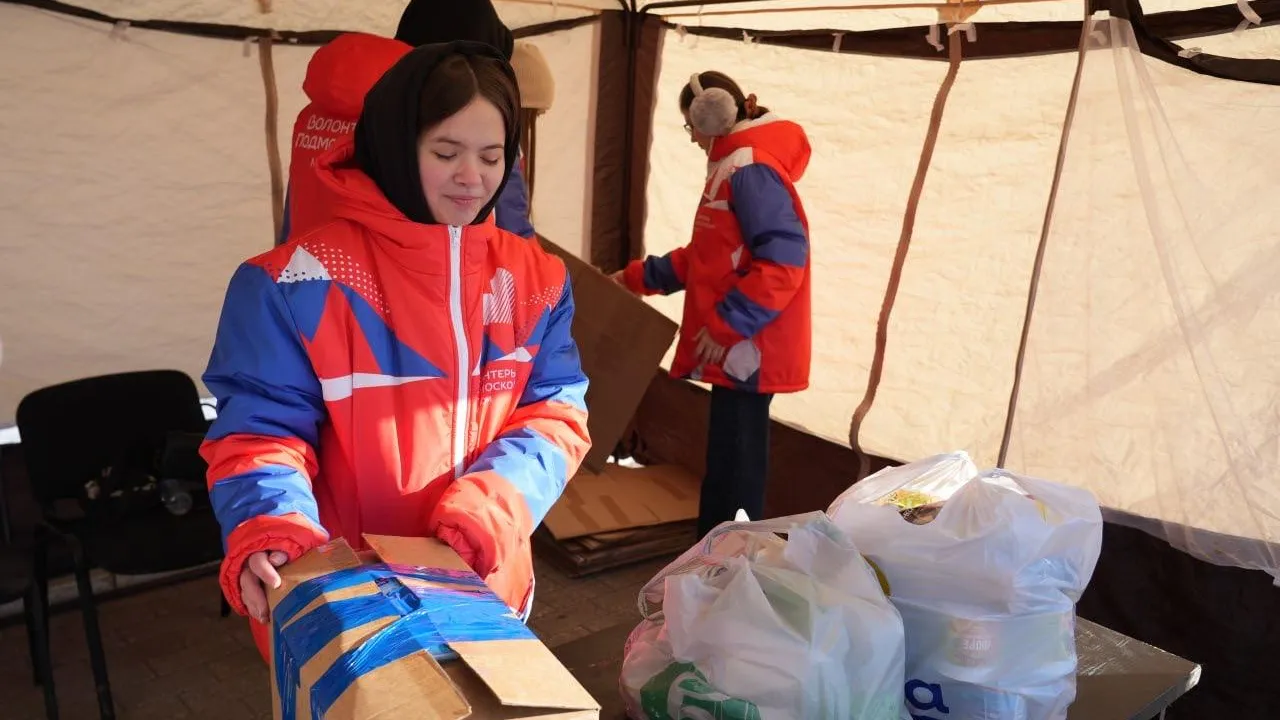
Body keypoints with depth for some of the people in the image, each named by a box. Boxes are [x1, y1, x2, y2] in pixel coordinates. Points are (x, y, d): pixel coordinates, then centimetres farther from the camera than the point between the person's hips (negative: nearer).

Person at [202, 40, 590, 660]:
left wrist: (499, 500, -21)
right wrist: (271, 529, -33)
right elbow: (260, 427, -12)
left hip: (486, 588, 4)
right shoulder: (303, 282, -13)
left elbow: (556, 410, -2)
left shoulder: (534, 278, 0)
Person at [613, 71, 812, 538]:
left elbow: (784, 261, -23)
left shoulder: (751, 171, -15)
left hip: (749, 347, -10)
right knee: (728, 459, 14)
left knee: (734, 463, -3)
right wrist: (638, 277, 26)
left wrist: (727, 324, -20)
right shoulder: (734, 168, 18)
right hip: (737, 346, 10)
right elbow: (705, 258, 25)